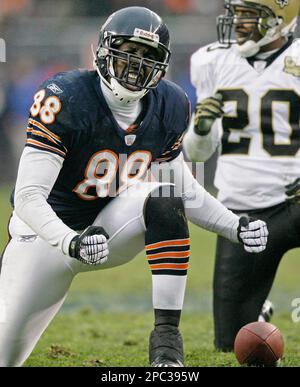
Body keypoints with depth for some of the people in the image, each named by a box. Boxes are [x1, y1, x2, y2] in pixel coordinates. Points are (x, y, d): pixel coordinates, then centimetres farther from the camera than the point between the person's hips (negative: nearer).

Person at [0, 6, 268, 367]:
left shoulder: (168, 108, -7)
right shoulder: (66, 99, -25)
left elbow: (185, 188, 6)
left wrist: (235, 227, -8)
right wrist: (72, 243, -44)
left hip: (111, 227, 3)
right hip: (50, 234, -3)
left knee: (165, 200, -29)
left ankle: (166, 334, -27)